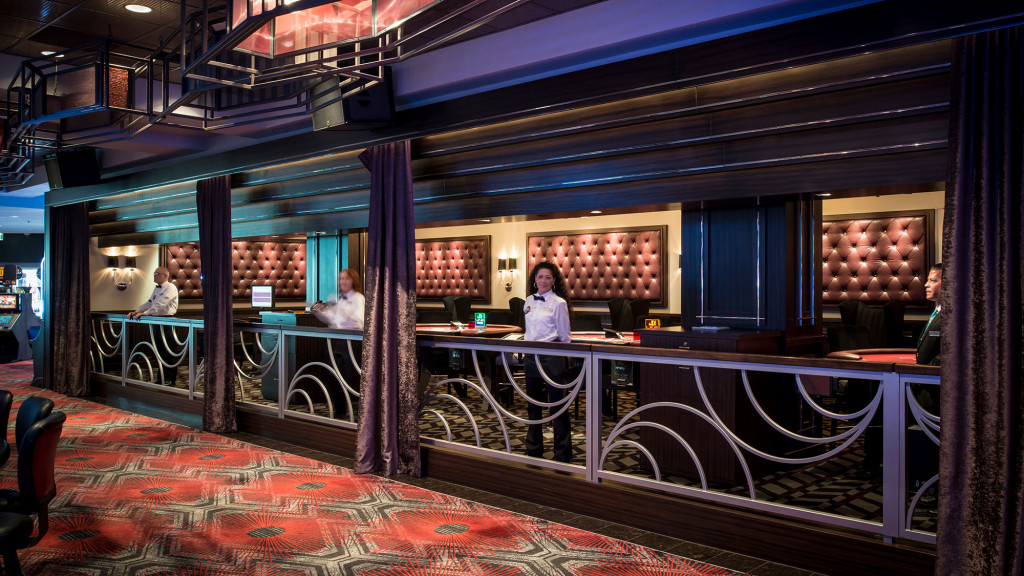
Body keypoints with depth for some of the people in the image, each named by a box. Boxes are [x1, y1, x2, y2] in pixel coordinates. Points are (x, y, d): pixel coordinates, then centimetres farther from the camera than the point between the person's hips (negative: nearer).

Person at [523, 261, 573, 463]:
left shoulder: (558, 303, -8)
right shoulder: (529, 301, 9)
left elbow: (564, 336, -4)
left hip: (551, 357, -6)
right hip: (531, 356, 6)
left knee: (557, 404, 0)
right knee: (533, 404, 15)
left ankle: (562, 453, 10)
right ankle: (534, 448, 28)